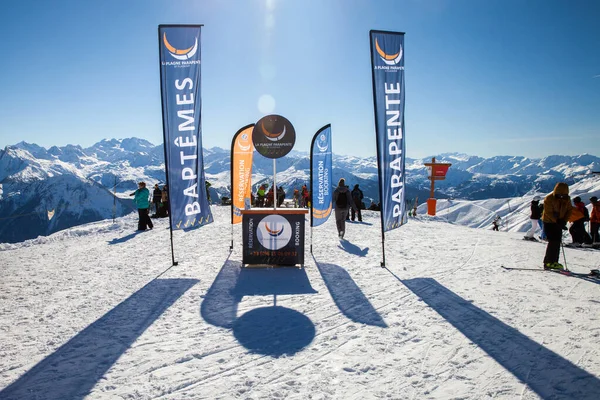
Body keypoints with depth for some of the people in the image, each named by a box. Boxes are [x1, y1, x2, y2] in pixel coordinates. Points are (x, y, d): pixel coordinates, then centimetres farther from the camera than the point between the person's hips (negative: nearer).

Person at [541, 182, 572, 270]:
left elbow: (569, 210, 3)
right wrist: (558, 222, -24)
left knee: (557, 242, 5)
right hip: (549, 222, -6)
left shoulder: (567, 199, 0)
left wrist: (564, 221, -12)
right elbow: (548, 212, -19)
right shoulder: (549, 199, -18)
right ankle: (548, 263, -9)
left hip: (559, 223, 6)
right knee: (553, 241, -13)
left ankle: (554, 262, 13)